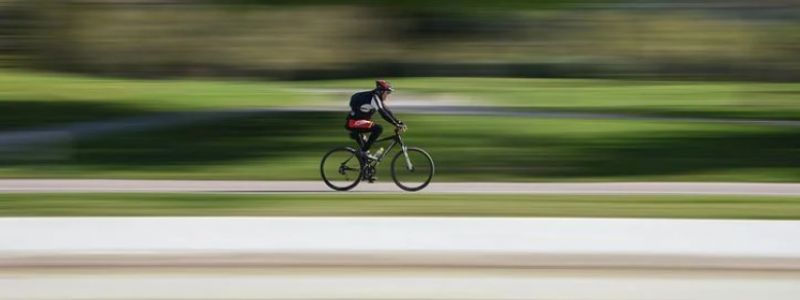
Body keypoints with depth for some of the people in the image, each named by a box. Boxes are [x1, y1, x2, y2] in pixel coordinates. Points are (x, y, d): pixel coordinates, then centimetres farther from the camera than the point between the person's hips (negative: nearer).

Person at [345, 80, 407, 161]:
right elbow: (383, 113, -25)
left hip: (357, 122, 11)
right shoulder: (374, 97, -17)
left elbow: (387, 111, 16)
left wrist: (399, 122, 6)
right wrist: (396, 124, -26)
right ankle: (364, 151, -18)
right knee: (378, 128, -22)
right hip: (353, 122, -11)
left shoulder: (378, 99, 12)